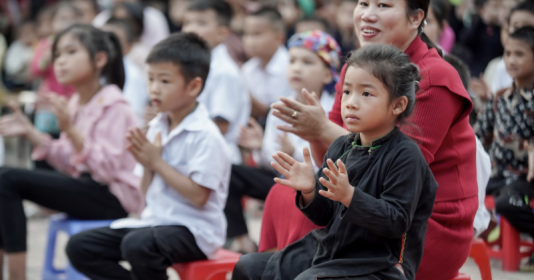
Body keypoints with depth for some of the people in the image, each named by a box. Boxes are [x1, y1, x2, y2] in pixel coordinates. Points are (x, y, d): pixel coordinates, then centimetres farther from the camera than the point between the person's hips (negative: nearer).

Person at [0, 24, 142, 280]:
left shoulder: (112, 107, -14)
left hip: (112, 198, -9)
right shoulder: (76, 104, 10)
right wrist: (29, 132, 4)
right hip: (85, 187, 9)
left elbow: (108, 168, -23)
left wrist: (70, 130, -32)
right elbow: (70, 164, 14)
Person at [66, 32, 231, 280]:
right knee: (79, 247, -2)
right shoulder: (156, 128, 8)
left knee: (136, 245, -37)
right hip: (155, 221, 8)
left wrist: (156, 162, -16)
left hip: (194, 230, -8)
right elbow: (148, 193, 13)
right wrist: (146, 165, -9)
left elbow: (198, 196, -21)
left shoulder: (205, 136, -15)